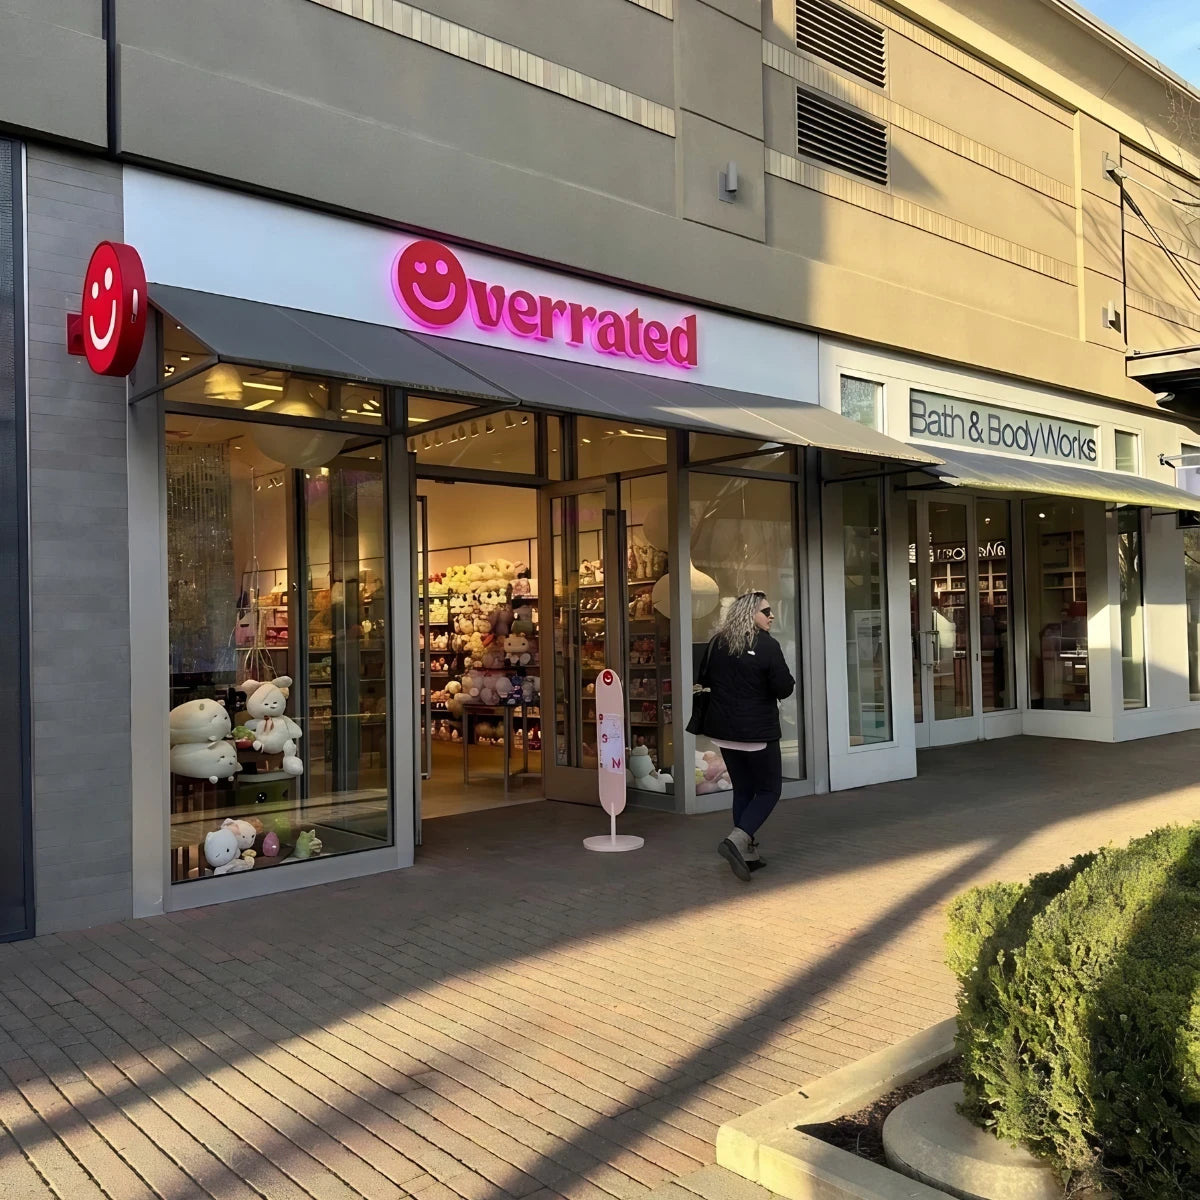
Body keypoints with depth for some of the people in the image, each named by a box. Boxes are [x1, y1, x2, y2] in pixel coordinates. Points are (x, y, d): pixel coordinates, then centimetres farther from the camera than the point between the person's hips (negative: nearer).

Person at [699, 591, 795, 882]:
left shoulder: (717, 644, 4)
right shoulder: (767, 645, -14)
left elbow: (704, 679, 13)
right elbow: (784, 689, -14)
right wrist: (790, 682, 7)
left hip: (724, 731, 6)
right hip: (757, 731, -6)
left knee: (742, 789, 17)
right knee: (769, 790, 6)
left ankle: (747, 852, 17)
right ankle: (737, 841, -12)